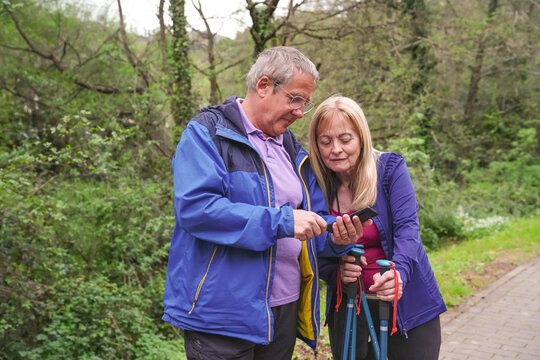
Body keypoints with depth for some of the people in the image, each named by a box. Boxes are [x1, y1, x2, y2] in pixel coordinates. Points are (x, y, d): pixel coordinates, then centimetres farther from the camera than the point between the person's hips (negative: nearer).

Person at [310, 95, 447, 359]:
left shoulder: (390, 168, -10)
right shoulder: (317, 184, -4)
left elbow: (407, 227, -19)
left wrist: (399, 272, -37)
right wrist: (335, 270, -21)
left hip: (407, 305, -2)